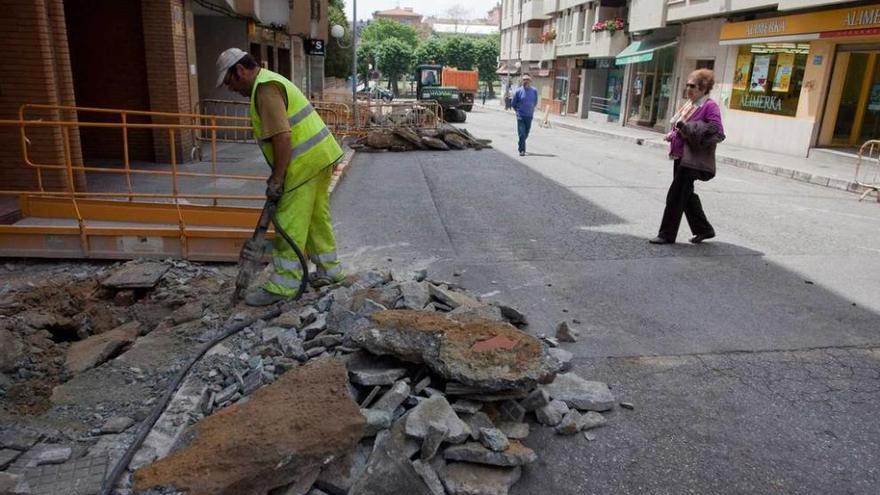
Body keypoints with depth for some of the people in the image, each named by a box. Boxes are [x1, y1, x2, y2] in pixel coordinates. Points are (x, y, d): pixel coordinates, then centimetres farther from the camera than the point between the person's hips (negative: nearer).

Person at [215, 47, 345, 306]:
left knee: (290, 225, -4)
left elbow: (282, 138, -22)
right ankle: (328, 269, 28)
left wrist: (275, 179, -17)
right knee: (317, 218, 17)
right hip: (321, 155, 10)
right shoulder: (271, 81, 20)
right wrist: (278, 174, 22)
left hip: (307, 161, -10)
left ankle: (282, 286, 3)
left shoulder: (265, 87, -13)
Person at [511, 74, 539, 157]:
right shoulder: (518, 91, -7)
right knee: (521, 134, -9)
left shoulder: (534, 91, -1)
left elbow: (535, 102, 16)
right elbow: (513, 103, 5)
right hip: (520, 116, -3)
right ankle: (522, 150, -6)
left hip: (529, 116, 3)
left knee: (526, 134, 12)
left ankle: (521, 147, 33)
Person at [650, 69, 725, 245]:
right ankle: (704, 229, 30)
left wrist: (688, 128, -21)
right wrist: (673, 134, 6)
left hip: (693, 159, -9)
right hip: (680, 156, 9)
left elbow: (717, 132, -19)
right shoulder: (689, 104, 14)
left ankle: (667, 234, 5)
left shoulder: (710, 106, -11)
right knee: (686, 195, 15)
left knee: (676, 195, -6)